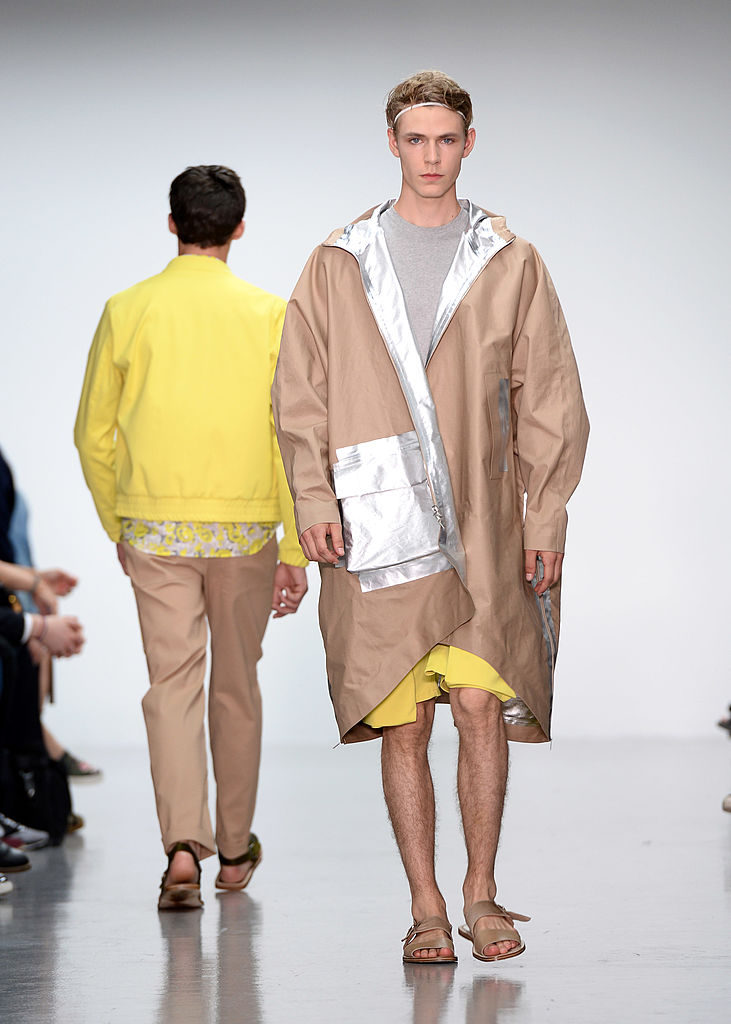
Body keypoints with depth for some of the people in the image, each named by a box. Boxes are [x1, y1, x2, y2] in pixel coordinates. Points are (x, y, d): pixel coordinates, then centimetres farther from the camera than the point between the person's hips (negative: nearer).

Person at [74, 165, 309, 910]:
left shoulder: (127, 312, 0)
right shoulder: (267, 314, -4)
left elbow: (93, 436, 5)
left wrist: (117, 527, 19)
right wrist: (295, 551, -3)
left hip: (156, 529, 0)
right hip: (246, 529, 0)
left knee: (172, 683, 1)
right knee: (236, 686, 14)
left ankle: (183, 845, -16)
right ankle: (235, 850, 27)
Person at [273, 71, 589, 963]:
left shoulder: (510, 264, 8)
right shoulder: (338, 265, 9)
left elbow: (549, 402, 8)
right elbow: (300, 392, 9)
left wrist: (546, 519, 2)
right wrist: (312, 497, -3)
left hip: (483, 528, 0)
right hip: (377, 525, 0)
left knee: (482, 706, -8)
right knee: (402, 724, 1)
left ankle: (480, 893, 6)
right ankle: (426, 909, 9)